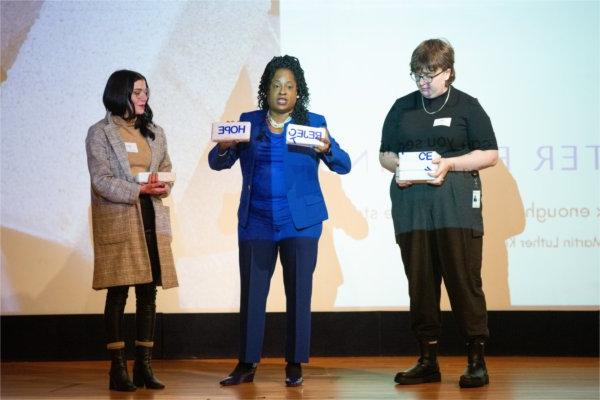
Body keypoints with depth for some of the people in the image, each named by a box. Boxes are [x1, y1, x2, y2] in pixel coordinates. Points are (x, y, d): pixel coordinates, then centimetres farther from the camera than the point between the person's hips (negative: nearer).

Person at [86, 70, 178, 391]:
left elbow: (167, 170, 14)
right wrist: (139, 190, -19)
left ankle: (144, 366, 10)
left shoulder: (155, 133, 17)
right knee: (118, 294, -5)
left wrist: (162, 187, -9)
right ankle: (118, 369, -1)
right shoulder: (100, 133, -1)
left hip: (152, 219, 5)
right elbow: (101, 181, -9)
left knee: (148, 293, 4)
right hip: (117, 221, -5)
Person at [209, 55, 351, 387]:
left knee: (298, 293, 0)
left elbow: (344, 165, -3)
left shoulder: (313, 123, 4)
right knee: (251, 292, 2)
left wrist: (326, 149, -24)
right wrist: (224, 147, -18)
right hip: (255, 222, 2)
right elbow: (217, 163, 4)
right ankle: (247, 364, 8)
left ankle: (295, 365, 8)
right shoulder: (248, 122, 8)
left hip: (299, 222, -1)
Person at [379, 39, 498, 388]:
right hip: (411, 206, 4)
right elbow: (385, 154, 19)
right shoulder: (402, 108, 16)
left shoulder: (467, 107, 5)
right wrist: (398, 167, -3)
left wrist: (449, 164, -12)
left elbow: (490, 155, 1)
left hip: (456, 206, -4)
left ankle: (477, 360, -1)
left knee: (464, 279, -6)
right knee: (420, 283, 4)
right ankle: (428, 361, 12)